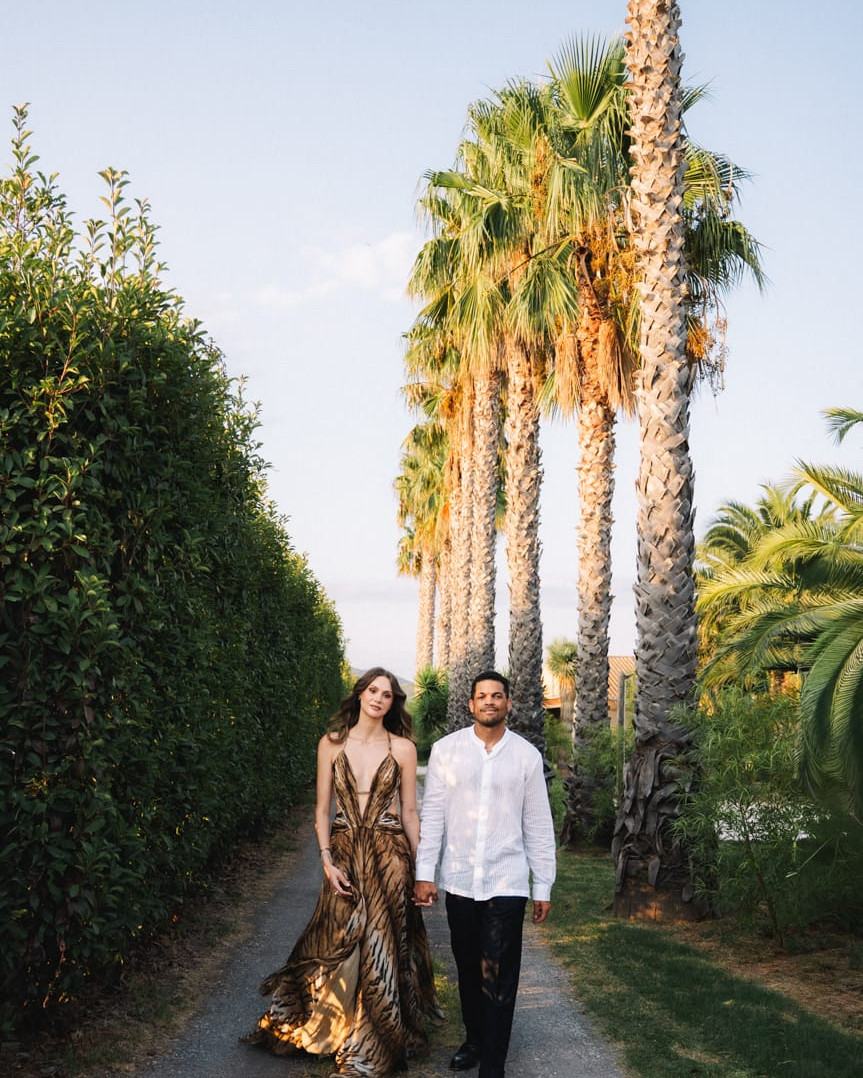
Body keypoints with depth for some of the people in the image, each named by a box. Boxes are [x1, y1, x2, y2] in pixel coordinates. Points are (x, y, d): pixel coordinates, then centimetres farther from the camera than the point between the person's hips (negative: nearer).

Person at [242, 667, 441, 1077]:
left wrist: (423, 868, 0)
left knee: (380, 946, 4)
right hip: (344, 854, 1)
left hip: (388, 856, -1)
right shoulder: (331, 744, 2)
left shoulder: (403, 748, 0)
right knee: (339, 944, 4)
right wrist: (327, 861, -7)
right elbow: (322, 809, 3)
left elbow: (409, 812, 3)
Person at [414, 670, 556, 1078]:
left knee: (498, 977, -3)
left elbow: (538, 825, 3)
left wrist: (544, 886, 3)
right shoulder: (446, 749, 0)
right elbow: (432, 814, 1)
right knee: (468, 968, 15)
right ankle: (474, 1040, 35)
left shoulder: (527, 755, 0)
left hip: (506, 883, -1)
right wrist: (424, 873, -4)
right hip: (459, 880, 2)